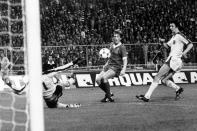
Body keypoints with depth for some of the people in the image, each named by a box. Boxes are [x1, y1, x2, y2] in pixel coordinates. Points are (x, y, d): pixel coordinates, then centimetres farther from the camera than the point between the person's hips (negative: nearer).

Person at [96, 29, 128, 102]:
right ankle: (109, 93, 13)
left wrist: (123, 70, -29)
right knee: (98, 79, -5)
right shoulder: (112, 45, 11)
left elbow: (125, 60, -15)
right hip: (109, 66, 8)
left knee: (104, 77, -29)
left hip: (116, 67, -8)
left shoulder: (122, 47, -10)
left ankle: (109, 97, -20)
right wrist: (106, 63, 28)